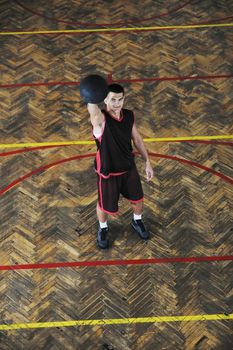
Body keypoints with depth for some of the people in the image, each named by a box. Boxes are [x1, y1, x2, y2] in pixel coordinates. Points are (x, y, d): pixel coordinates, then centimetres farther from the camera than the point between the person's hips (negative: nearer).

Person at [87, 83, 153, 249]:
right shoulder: (100, 119, -28)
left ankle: (137, 221, 56)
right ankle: (103, 228, 50)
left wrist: (148, 162, 5)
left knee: (137, 199, 22)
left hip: (128, 167, 4)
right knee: (105, 205, 16)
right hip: (108, 172, -4)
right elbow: (93, 110, -54)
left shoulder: (129, 115, -11)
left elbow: (137, 138, 4)